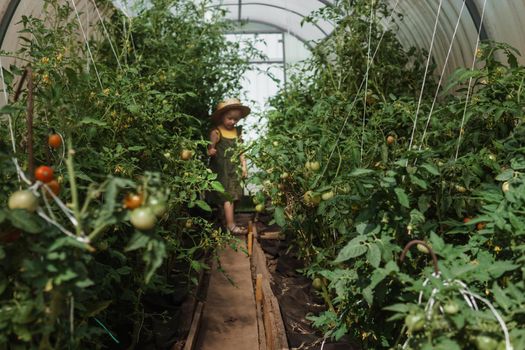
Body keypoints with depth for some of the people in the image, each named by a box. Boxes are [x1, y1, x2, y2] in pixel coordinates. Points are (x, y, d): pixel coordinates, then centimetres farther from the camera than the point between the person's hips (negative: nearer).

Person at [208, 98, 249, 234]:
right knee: (228, 197, -7)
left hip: (233, 170, 6)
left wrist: (244, 166, 8)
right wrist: (211, 151, -35)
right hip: (221, 171, -6)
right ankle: (230, 225, -3)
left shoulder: (237, 132, 7)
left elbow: (240, 150, 12)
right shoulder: (216, 132, -10)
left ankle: (227, 221, 20)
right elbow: (211, 148, -12)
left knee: (232, 196, 9)